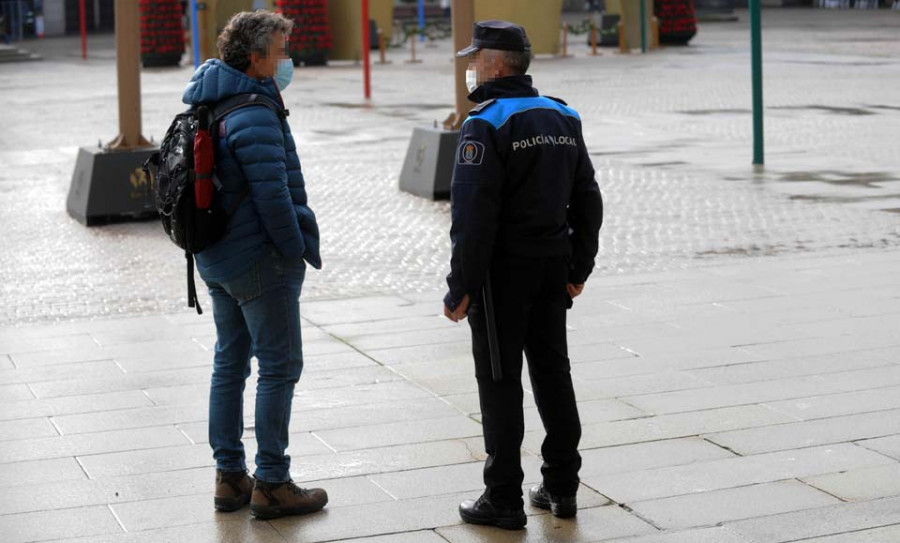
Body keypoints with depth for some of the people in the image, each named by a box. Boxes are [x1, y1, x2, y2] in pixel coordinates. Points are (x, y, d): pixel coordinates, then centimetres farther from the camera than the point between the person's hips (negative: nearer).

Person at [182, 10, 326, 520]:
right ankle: (271, 484, 4)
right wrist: (297, 249, -12)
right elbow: (272, 193, -23)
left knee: (230, 362, 15)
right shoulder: (254, 114, -20)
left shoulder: (205, 105, 10)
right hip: (259, 260, -9)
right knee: (279, 367, -1)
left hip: (215, 257, 10)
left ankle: (230, 477, 22)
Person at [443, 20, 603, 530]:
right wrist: (579, 268, 18)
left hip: (503, 269, -7)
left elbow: (473, 216, -21)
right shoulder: (564, 118, 8)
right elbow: (588, 201, 12)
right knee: (553, 372, 14)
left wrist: (461, 288, -17)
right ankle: (562, 487, 21)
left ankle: (504, 499, 6)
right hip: (553, 266, 7)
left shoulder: (486, 125, -15)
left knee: (500, 382, 0)